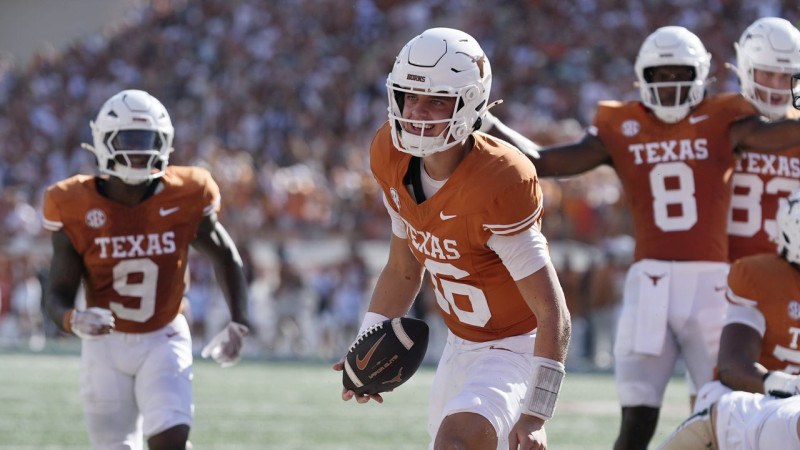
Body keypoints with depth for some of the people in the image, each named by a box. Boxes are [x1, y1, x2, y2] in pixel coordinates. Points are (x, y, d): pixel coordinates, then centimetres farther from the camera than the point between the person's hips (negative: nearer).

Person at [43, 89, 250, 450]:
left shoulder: (185, 199, -11)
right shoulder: (77, 208, -13)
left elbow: (226, 258, 7)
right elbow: (57, 295, -10)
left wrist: (238, 323, -3)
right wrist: (74, 320, -33)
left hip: (163, 341, 0)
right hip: (106, 343, 0)